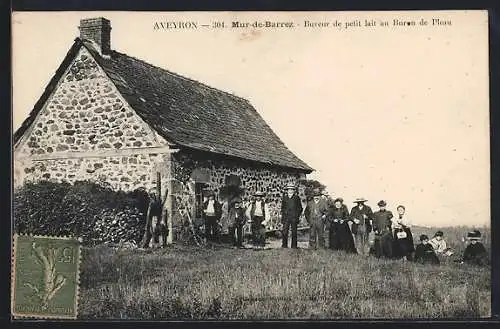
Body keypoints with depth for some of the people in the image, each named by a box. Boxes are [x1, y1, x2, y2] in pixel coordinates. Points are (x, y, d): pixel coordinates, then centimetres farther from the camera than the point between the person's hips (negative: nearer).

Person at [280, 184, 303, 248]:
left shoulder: (296, 198, 5)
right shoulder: (284, 197, 11)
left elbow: (300, 208, 8)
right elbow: (282, 207, 19)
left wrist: (297, 215, -1)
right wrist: (283, 214, 7)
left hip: (294, 218, -1)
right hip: (286, 218, 1)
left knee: (294, 232, 2)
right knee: (284, 231, -3)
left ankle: (294, 245, 8)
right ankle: (284, 245, 4)